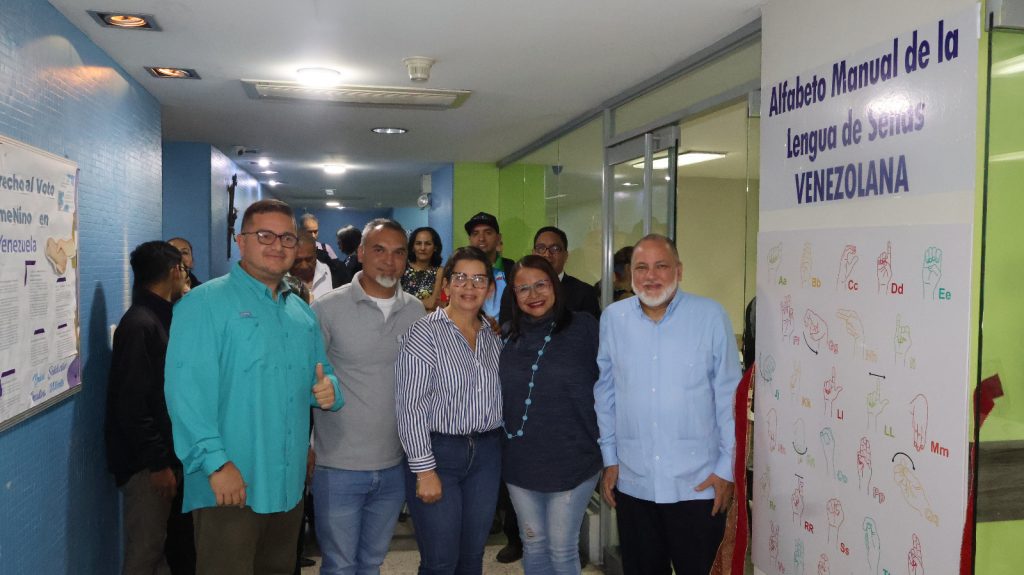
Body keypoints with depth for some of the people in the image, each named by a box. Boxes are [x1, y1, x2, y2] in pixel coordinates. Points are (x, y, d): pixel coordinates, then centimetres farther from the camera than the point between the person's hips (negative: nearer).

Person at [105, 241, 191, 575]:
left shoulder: (159, 319, 12)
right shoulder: (140, 324, -17)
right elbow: (132, 405, -22)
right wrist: (158, 463, -21)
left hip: (162, 454, 9)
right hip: (145, 462, -9)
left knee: (157, 544, 18)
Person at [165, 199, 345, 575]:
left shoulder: (302, 312, 13)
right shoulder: (204, 303, -9)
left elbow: (323, 372, 21)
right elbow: (187, 391, -17)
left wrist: (329, 389, -2)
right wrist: (216, 463, -23)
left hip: (289, 486, 7)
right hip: (227, 487, -7)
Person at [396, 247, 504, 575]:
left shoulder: (494, 338, 8)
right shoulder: (424, 333, -9)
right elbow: (411, 406, -14)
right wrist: (425, 470, -16)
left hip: (487, 454, 5)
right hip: (437, 452, -5)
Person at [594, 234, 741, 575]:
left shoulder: (711, 317, -7)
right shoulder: (612, 319, 1)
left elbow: (729, 397, -4)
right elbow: (605, 395, 8)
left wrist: (727, 468, -4)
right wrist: (609, 459, 9)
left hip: (699, 485, -2)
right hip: (633, 483, 3)